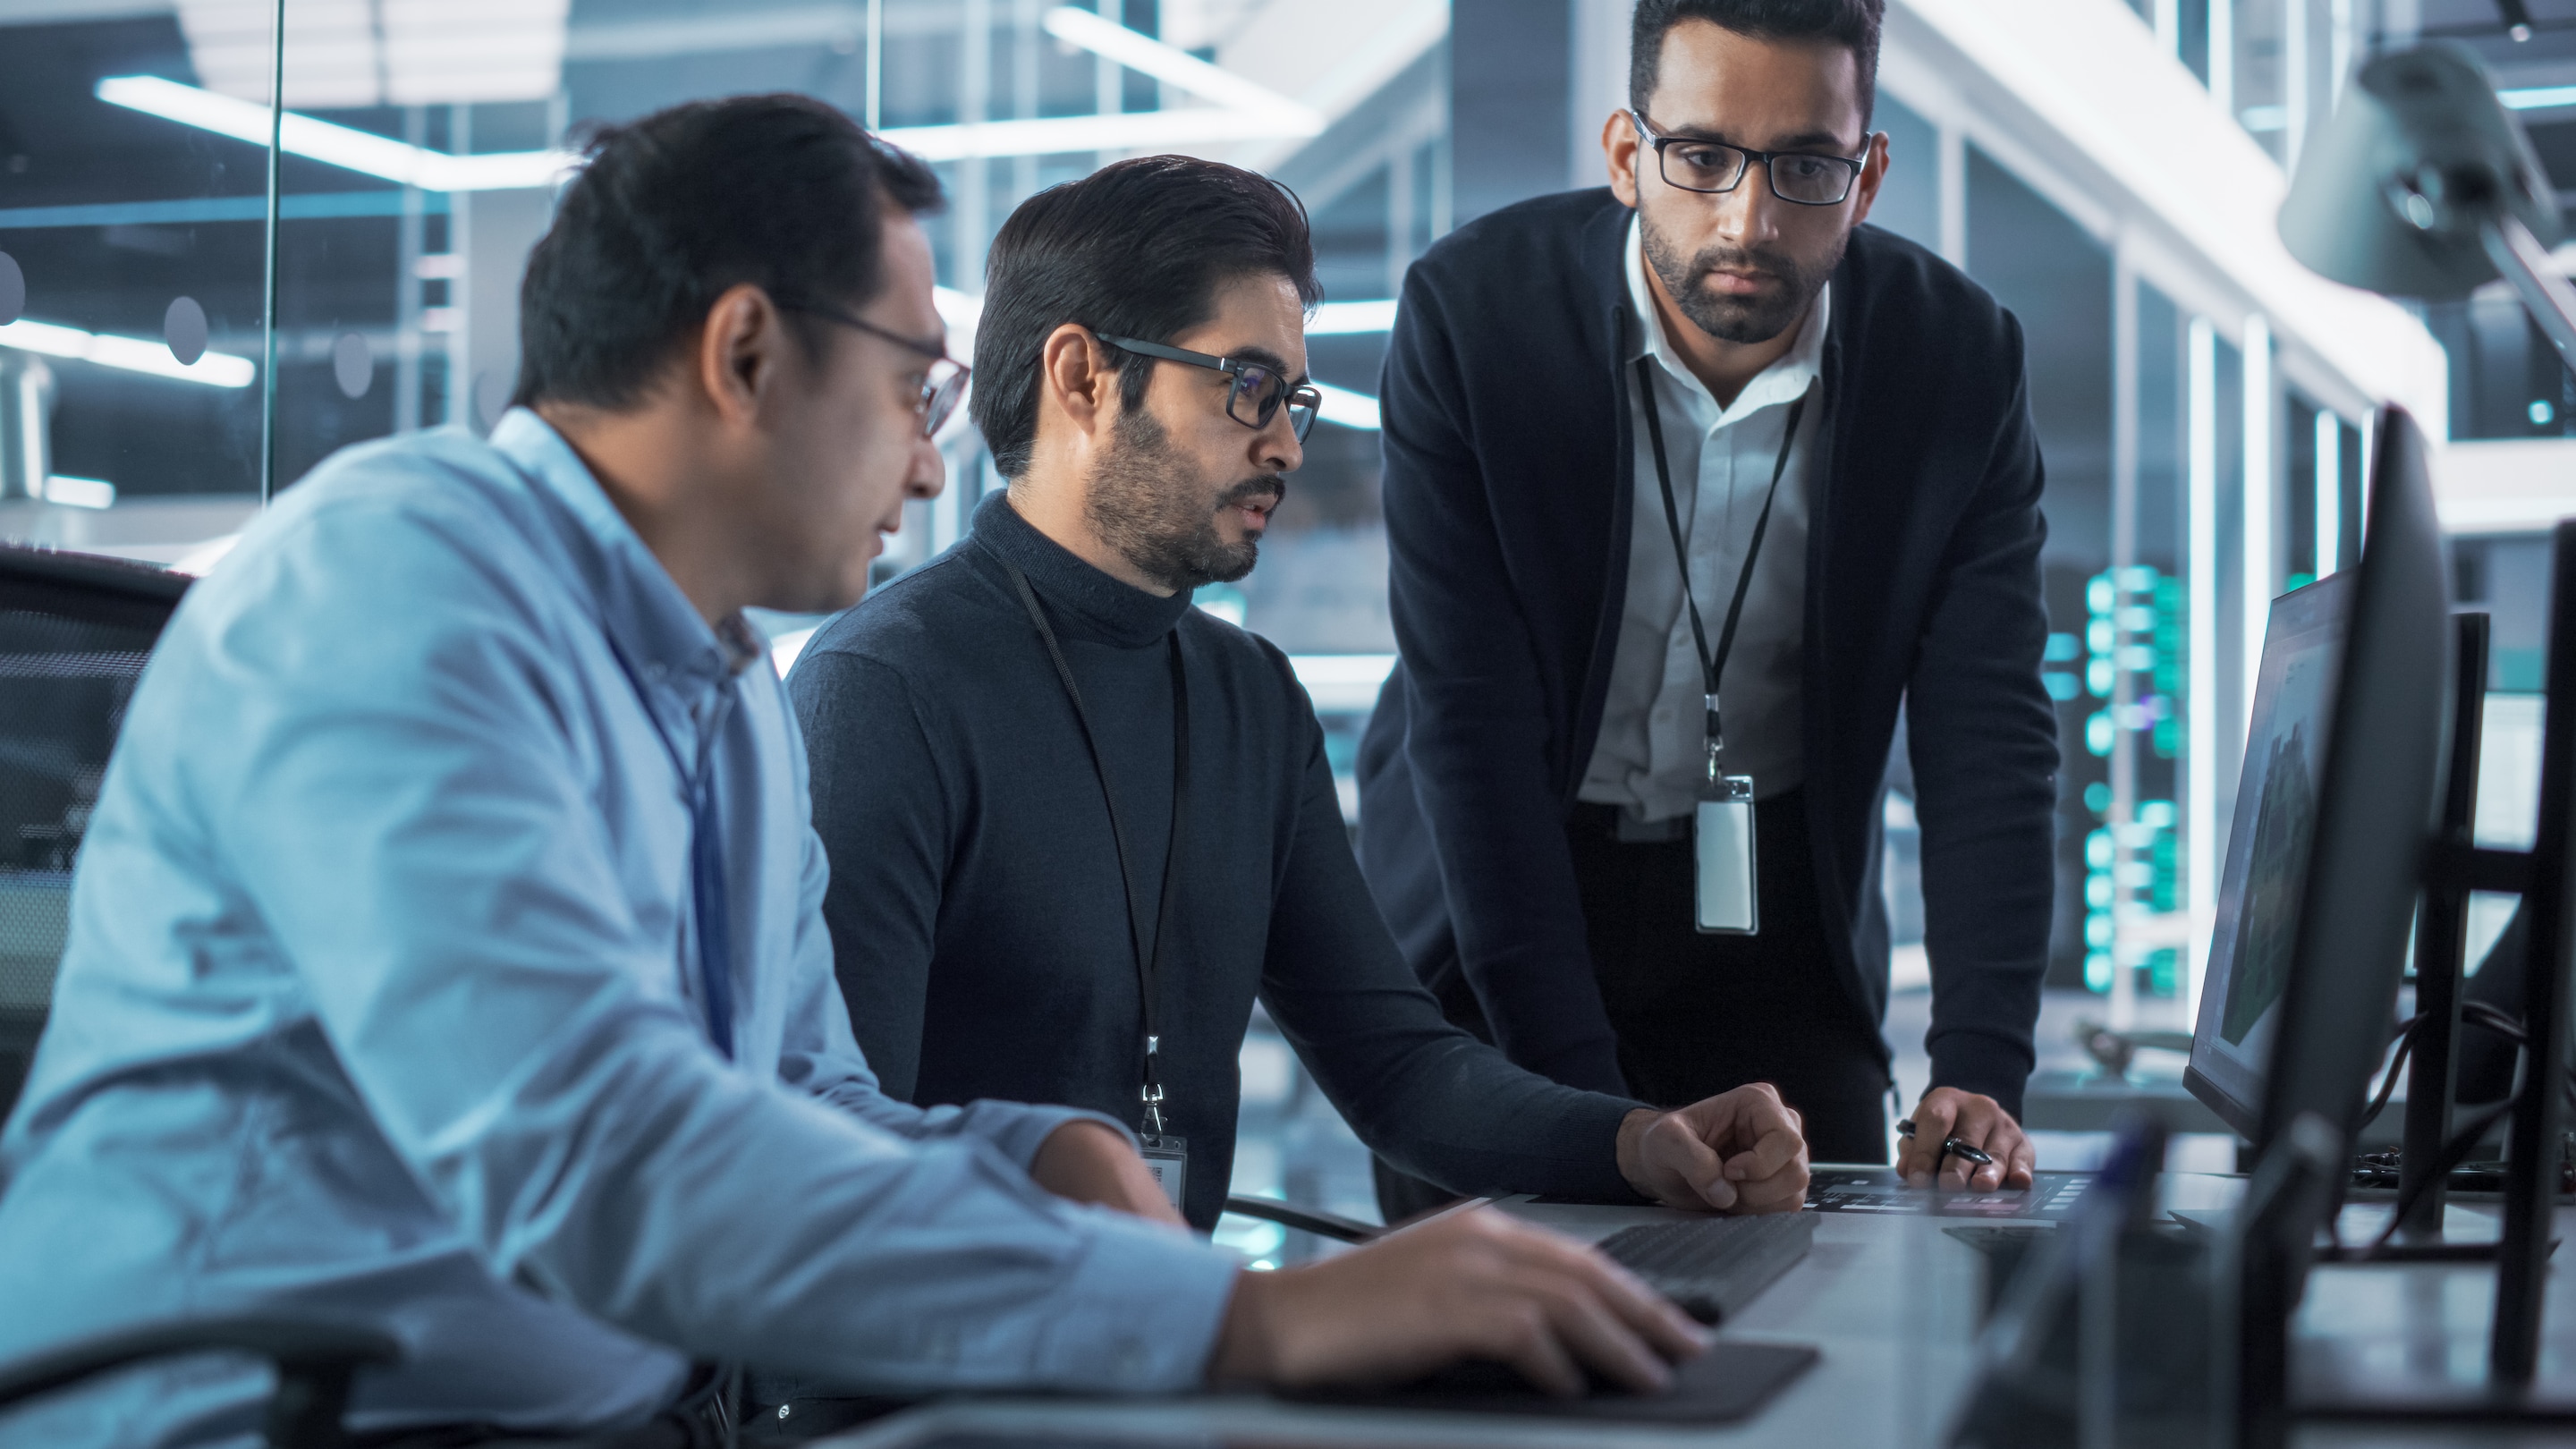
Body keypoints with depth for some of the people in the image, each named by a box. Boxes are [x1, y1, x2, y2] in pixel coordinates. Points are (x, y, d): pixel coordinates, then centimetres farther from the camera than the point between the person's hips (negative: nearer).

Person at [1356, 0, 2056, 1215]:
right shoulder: (1471, 311, -20)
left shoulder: (1960, 358, -13)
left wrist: (1977, 1073, -27)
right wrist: (1581, 1095, -27)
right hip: (1485, 903, -1)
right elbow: (1471, 720, -22)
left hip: (1774, 913, 2)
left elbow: (1988, 731, -14)